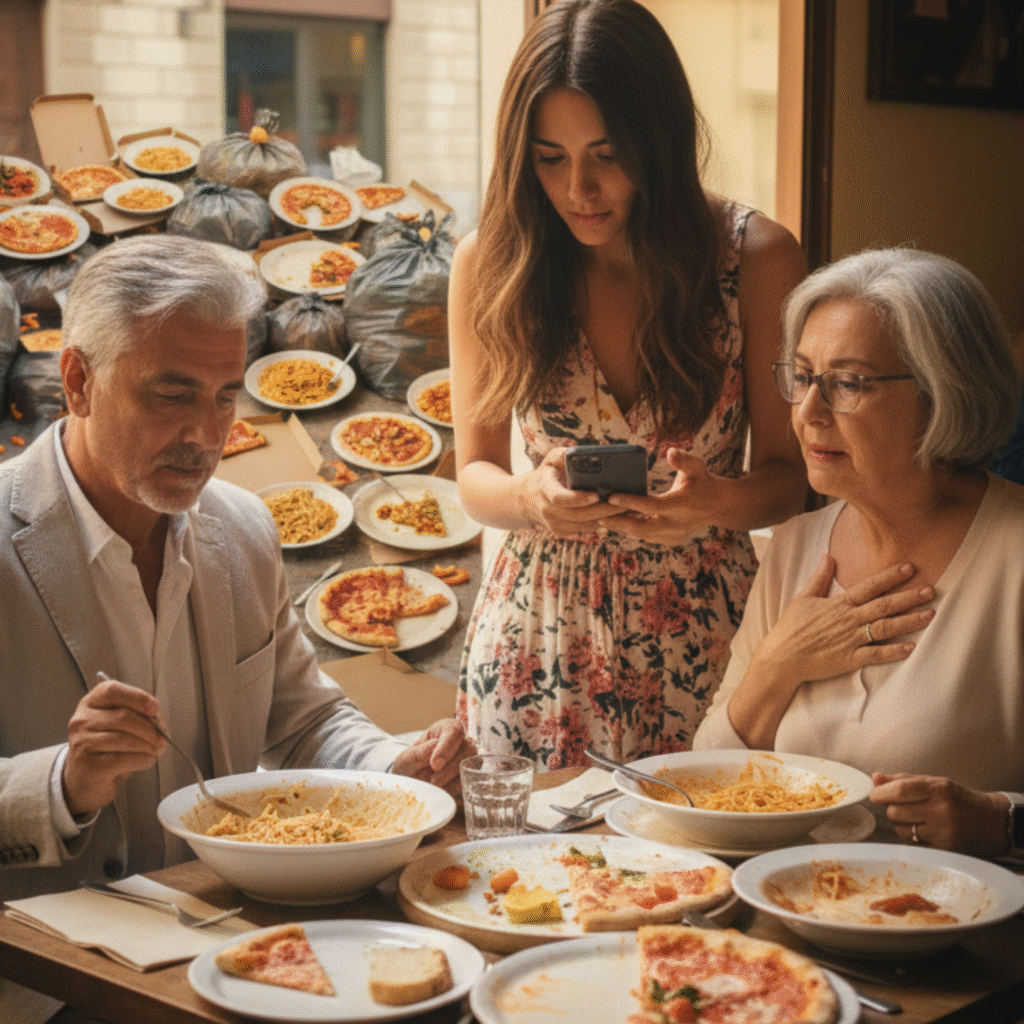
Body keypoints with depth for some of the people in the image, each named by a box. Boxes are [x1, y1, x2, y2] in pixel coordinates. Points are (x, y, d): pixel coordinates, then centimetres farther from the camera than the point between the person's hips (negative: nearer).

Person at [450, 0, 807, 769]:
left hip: (704, 637, -1)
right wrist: (533, 495, -20)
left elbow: (790, 474, -1)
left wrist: (716, 502, -23)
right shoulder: (489, 264, -4)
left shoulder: (758, 259, -8)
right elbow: (475, 477, 3)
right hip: (541, 641, 1)